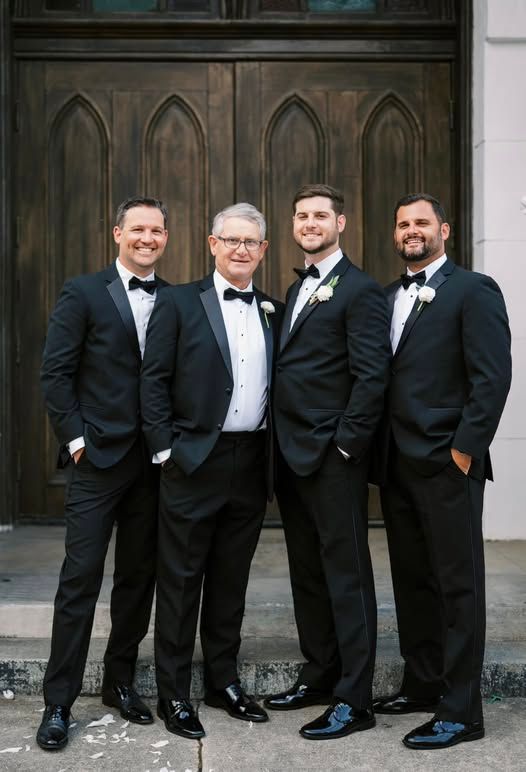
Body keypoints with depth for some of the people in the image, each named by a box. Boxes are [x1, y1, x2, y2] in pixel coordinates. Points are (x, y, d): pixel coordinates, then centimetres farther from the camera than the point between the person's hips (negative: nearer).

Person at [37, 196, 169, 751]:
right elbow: (55, 372, -4)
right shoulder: (83, 293, -1)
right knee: (81, 579, -1)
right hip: (98, 456, -4)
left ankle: (120, 682, 28)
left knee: (138, 577, 12)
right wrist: (76, 439, -9)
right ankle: (58, 702, 10)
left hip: (154, 459, 4)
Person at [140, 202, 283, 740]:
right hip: (195, 462, -4)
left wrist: (274, 454, 4)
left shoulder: (274, 312, 11)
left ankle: (223, 681, 28)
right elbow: (153, 379, -5)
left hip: (251, 465, 4)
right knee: (181, 580, 4)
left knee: (231, 579, 14)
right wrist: (166, 449, -10)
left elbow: (278, 387, 12)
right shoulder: (179, 302, -1)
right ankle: (173, 695, 16)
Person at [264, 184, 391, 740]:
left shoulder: (360, 290, -8)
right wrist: (284, 443, 11)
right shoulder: (297, 289, 17)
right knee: (307, 573, 16)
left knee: (346, 575, -1)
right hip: (292, 454, 8)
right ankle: (319, 676, 30)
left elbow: (371, 375, -15)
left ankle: (353, 700, 8)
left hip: (332, 458, -8)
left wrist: (346, 444, -16)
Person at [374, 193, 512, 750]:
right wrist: (382, 449, 7)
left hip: (447, 464, -6)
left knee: (458, 585, 1)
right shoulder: (387, 296, 15)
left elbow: (493, 377, -12)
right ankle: (421, 685, 28)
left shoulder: (473, 290, -4)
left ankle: (461, 712, 10)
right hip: (397, 464, 7)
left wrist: (465, 449, -16)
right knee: (411, 580, 14)